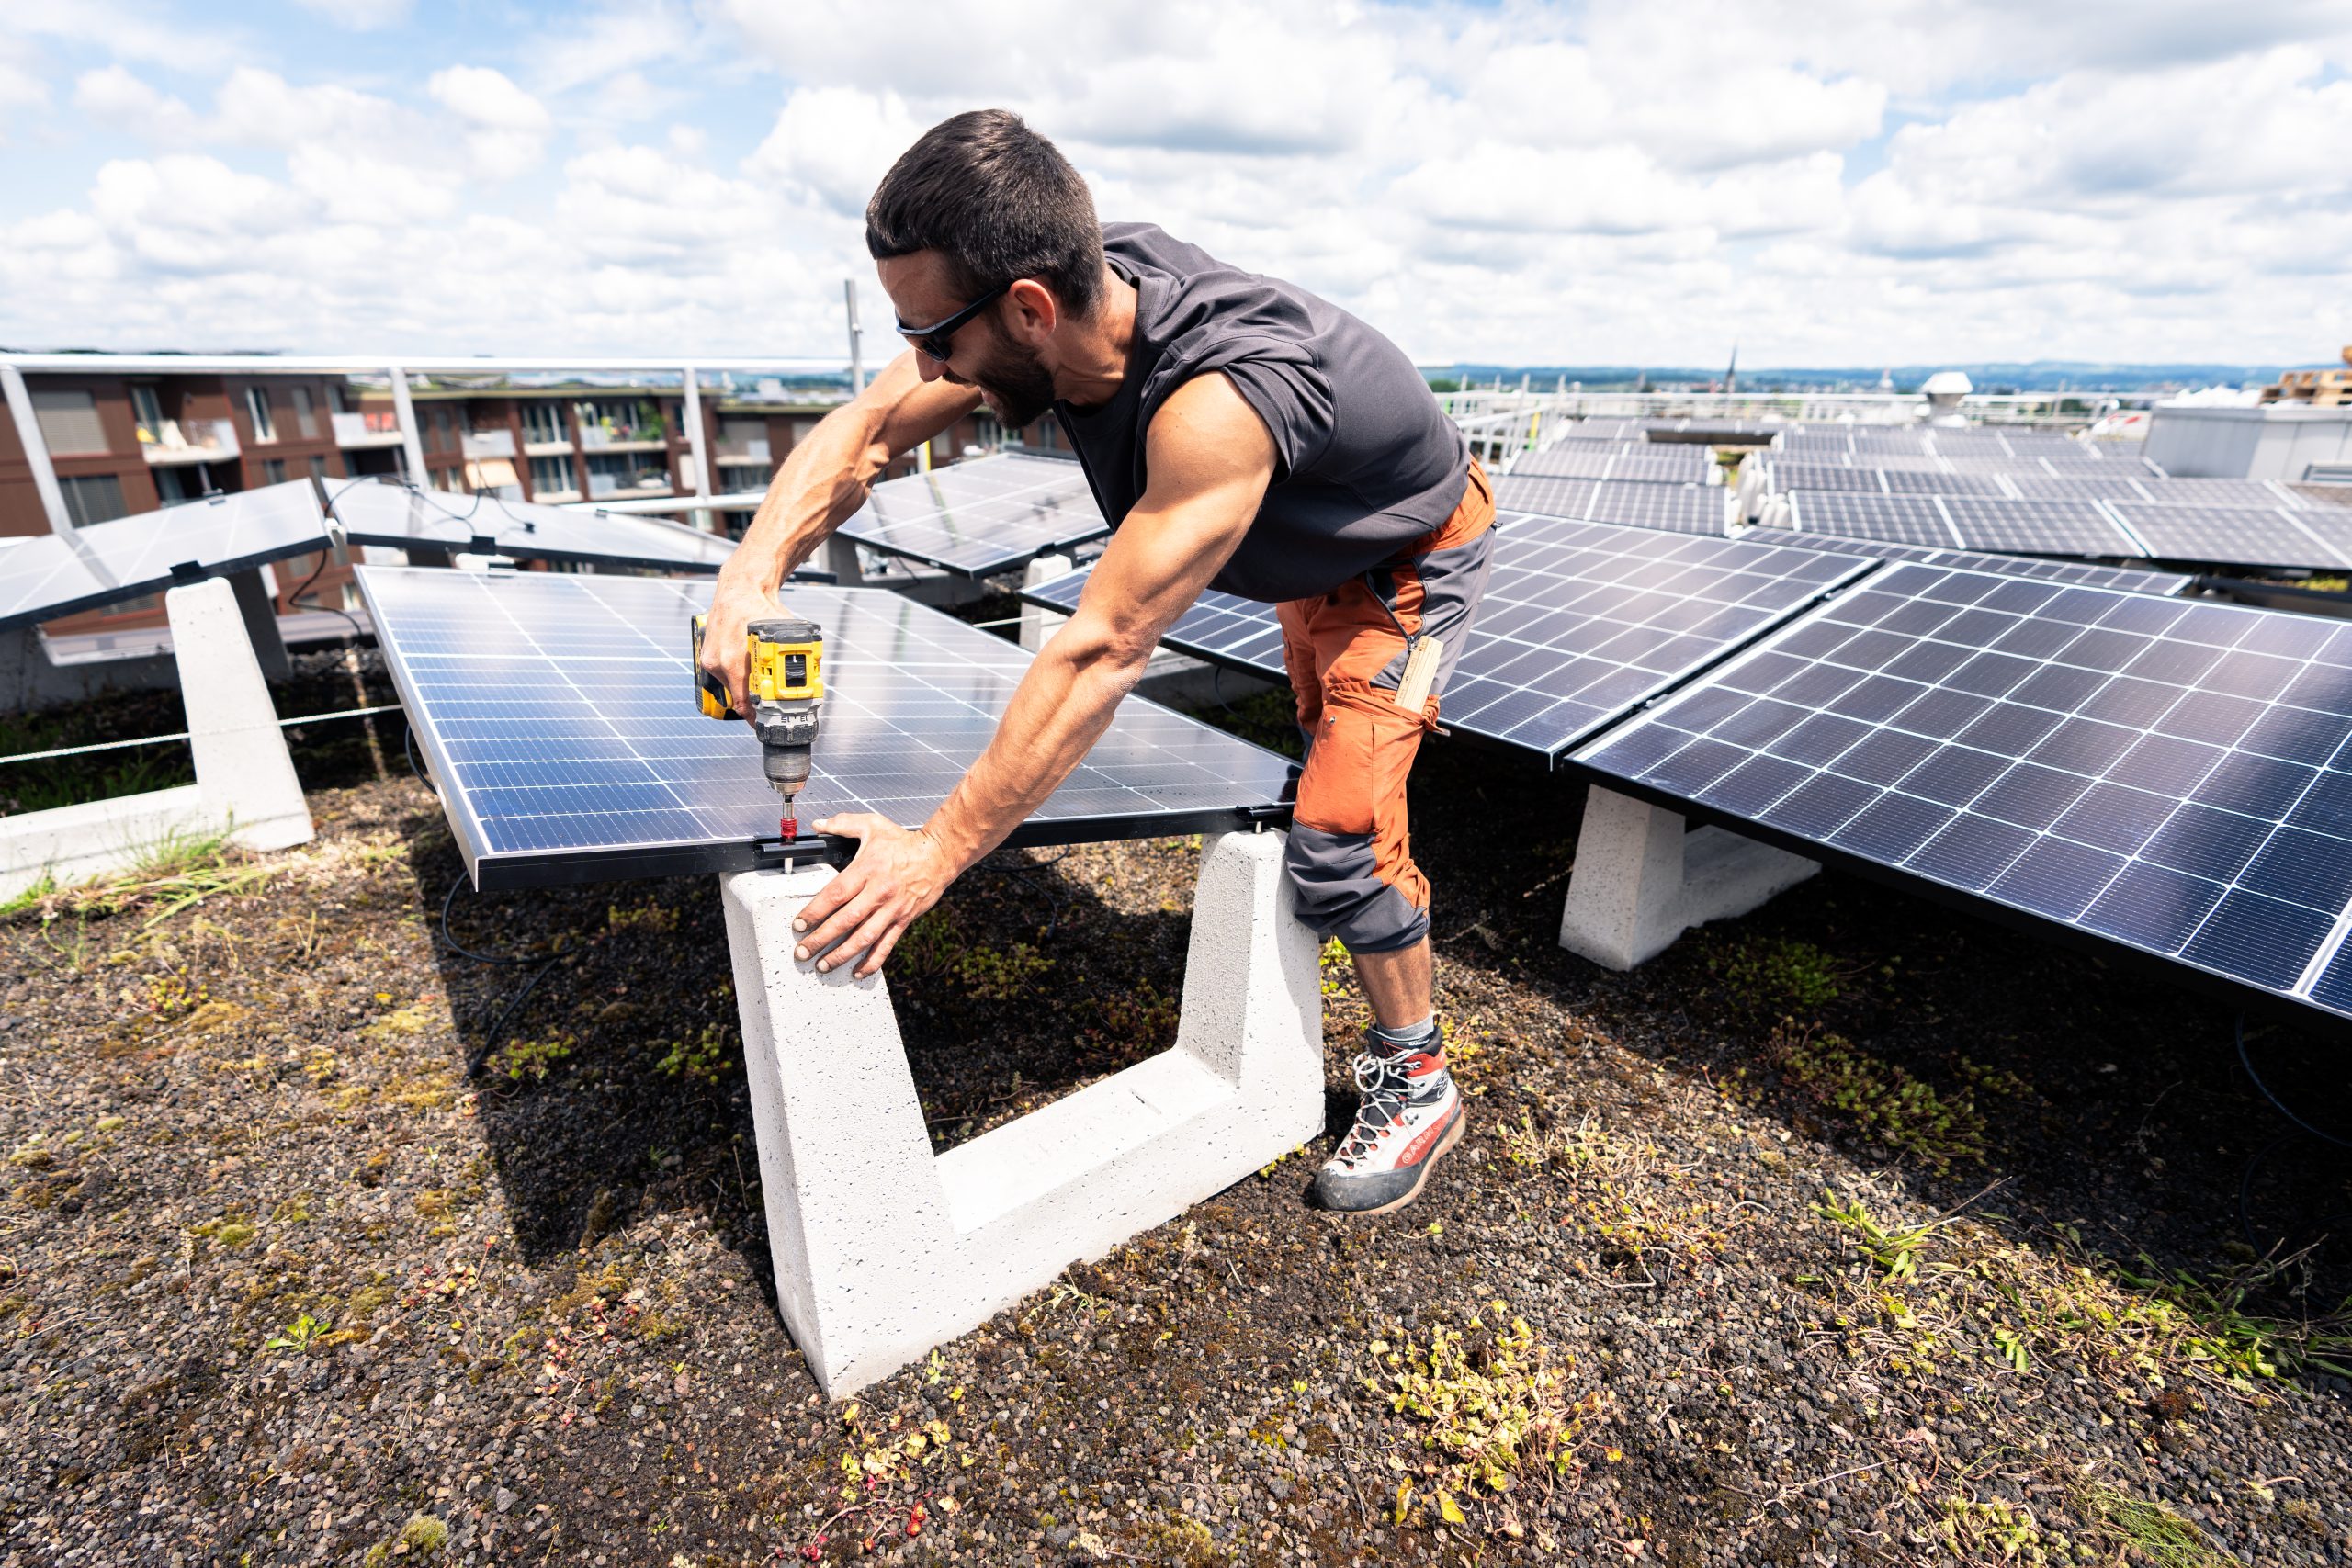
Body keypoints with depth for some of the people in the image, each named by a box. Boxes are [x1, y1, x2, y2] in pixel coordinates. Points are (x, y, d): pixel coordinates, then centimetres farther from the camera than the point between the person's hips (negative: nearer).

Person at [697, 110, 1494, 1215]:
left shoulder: (1217, 403, -45)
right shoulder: (1072, 291, -22)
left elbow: (1099, 653, -45)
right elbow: (866, 428, -15)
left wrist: (938, 850, -40)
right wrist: (752, 574, -30)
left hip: (1412, 556, -7)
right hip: (1314, 551, 8)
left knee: (1337, 833, -15)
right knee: (1325, 777, 20)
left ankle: (1417, 1086, 9)